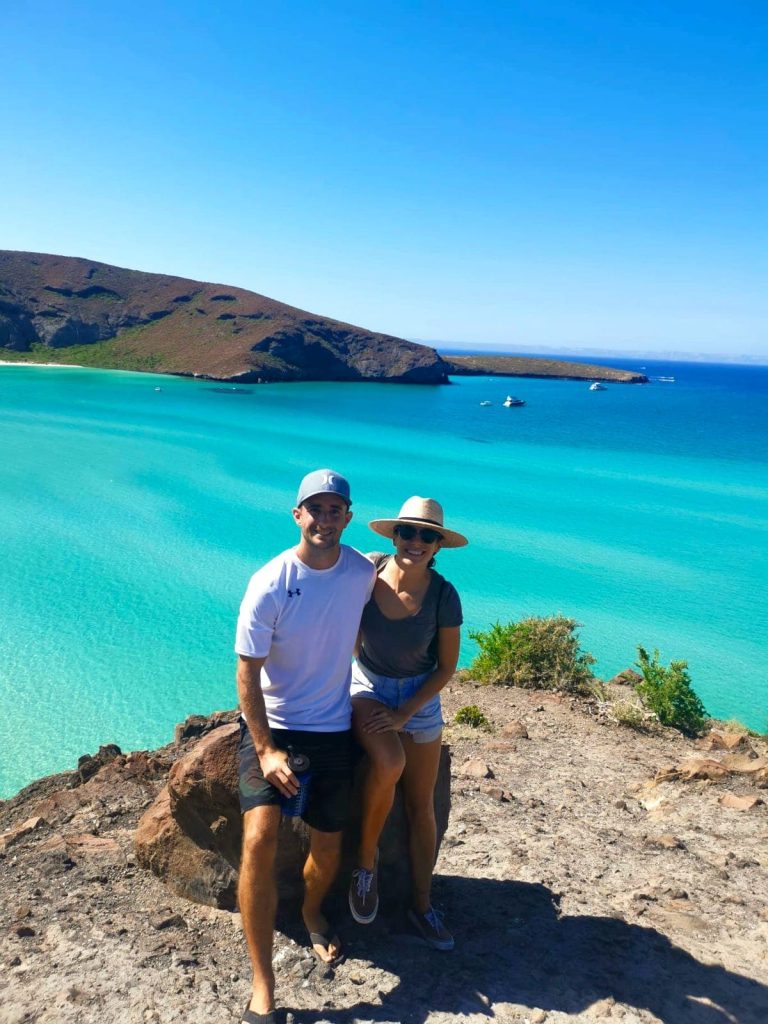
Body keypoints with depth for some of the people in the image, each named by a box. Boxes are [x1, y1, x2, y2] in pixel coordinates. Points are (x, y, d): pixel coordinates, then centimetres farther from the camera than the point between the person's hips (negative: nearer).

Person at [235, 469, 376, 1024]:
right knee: (260, 840, -19)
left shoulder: (362, 572, -6)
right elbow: (247, 673, -14)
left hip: (334, 729, 4)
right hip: (271, 726, -3)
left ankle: (313, 912, 47)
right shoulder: (269, 584, -18)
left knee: (328, 846, 13)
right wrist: (265, 750, -20)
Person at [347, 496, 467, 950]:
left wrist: (403, 714, -14)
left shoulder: (443, 595, -19)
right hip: (367, 686, -1)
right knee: (389, 762, -30)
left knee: (421, 806, 7)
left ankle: (422, 905, 28)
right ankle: (366, 858, -3)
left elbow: (447, 666, -8)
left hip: (420, 698, 1)